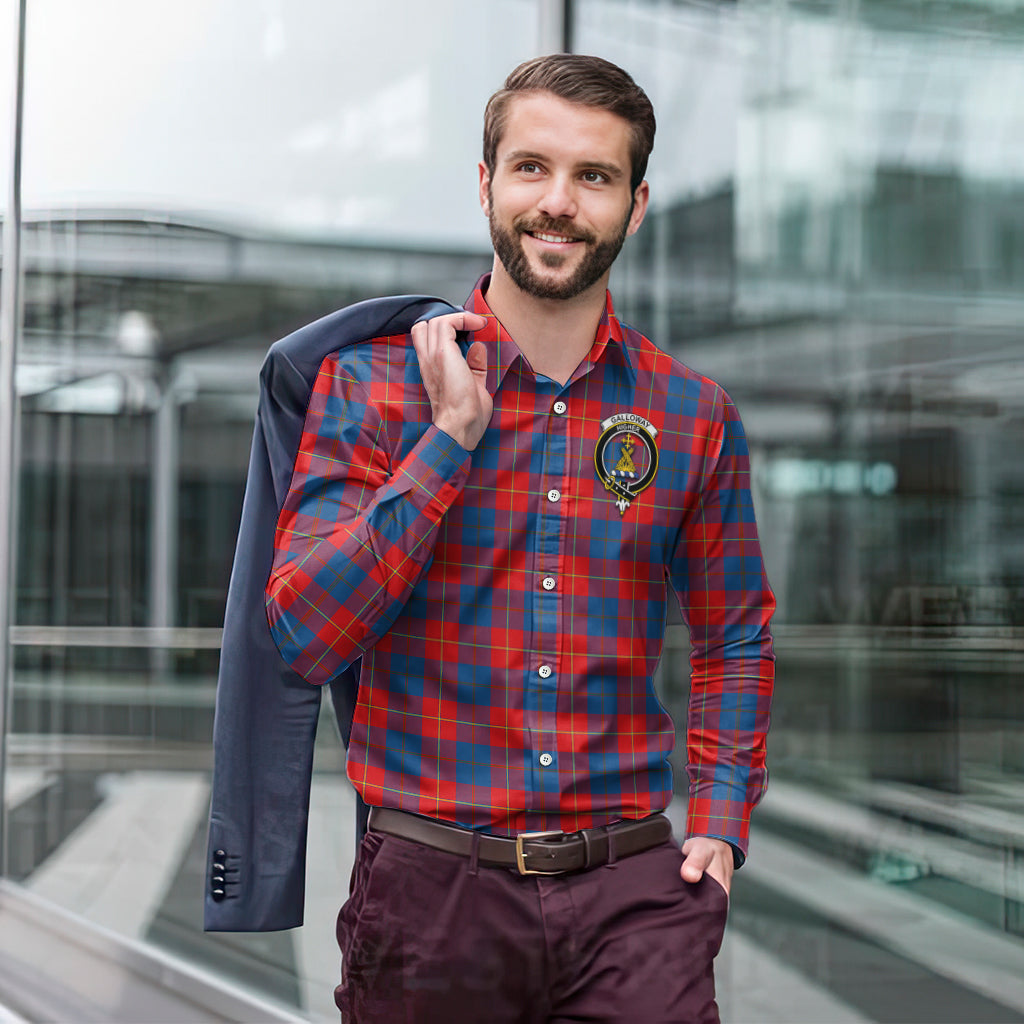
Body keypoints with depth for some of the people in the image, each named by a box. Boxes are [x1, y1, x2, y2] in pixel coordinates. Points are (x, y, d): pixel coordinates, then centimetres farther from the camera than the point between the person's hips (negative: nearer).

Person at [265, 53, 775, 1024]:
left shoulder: (693, 414, 5)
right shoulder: (372, 385, -1)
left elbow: (734, 637, 16)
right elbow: (303, 637, -11)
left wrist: (720, 823, 4)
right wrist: (453, 435, -14)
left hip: (633, 891, 1)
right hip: (429, 889, -1)